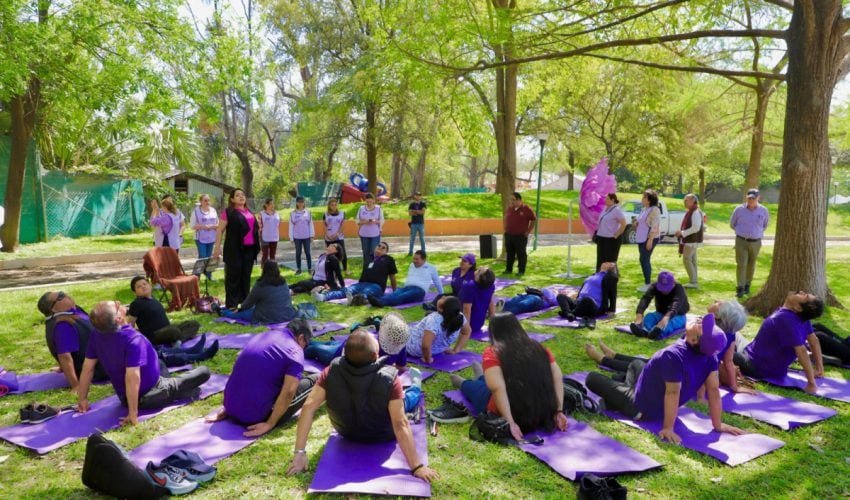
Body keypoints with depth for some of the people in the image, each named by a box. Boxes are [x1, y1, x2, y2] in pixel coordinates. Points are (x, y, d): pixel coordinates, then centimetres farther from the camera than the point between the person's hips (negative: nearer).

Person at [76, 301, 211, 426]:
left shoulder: (96, 336, -13)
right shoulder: (133, 339, -36)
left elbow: (87, 368, -4)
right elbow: (133, 377, -40)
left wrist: (82, 398, 7)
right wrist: (133, 415, -36)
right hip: (151, 397, -7)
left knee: (160, 362, 35)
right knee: (204, 371, 3)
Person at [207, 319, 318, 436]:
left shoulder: (260, 336, 12)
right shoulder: (295, 351, -9)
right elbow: (288, 393, -21)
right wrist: (269, 424, -15)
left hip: (232, 411, 7)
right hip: (257, 417, -7)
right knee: (312, 382, 10)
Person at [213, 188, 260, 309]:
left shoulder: (249, 212, 16)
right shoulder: (229, 212, -3)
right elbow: (220, 230, -5)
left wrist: (257, 245, 18)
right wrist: (217, 247, -12)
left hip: (249, 249, 6)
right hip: (235, 249, -6)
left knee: (246, 276, 11)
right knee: (234, 276, -1)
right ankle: (231, 304, 5)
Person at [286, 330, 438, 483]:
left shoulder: (332, 371, -32)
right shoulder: (389, 379, -39)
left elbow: (309, 407, -30)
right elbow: (400, 424, -38)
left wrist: (299, 452, -24)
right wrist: (417, 466, -31)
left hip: (346, 433, 2)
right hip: (384, 437, -2)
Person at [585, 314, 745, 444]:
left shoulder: (674, 355, -39)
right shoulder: (711, 355, -20)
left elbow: (673, 392, -36)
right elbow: (714, 389, -17)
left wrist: (668, 428, -29)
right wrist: (718, 424, -8)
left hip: (639, 408, -7)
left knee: (592, 378, 4)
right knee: (636, 363, 30)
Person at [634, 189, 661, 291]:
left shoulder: (654, 210, -14)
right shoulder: (644, 209, 14)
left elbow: (655, 226, -20)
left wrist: (650, 240, -23)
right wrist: (636, 224, 9)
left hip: (649, 238, -9)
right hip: (642, 238, 9)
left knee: (644, 260, -10)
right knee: (644, 260, 11)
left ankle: (647, 284, -4)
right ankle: (646, 283, 18)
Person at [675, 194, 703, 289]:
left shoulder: (696, 212, -18)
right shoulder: (691, 212, 13)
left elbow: (696, 228, -25)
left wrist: (682, 233, -20)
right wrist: (681, 232, 10)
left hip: (692, 241, -10)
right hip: (689, 240, 10)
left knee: (687, 259, -9)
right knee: (691, 260, 13)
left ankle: (693, 282, -6)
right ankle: (694, 282, 19)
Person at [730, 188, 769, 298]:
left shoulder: (763, 211, 0)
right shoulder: (739, 209, -4)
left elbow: (765, 225, 20)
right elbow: (732, 224, 13)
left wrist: (758, 232, 16)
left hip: (755, 242, 2)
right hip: (741, 241, -2)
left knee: (751, 265, 11)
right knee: (741, 264, -9)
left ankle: (747, 285, 27)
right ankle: (740, 288, -10)